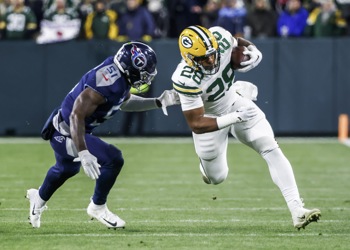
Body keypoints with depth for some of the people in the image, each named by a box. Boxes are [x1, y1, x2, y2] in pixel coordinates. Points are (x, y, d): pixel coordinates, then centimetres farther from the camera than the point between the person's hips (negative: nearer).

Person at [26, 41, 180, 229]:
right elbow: (77, 116, -36)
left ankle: (39, 198, 63)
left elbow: (125, 103, 15)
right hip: (66, 134, -10)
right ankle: (97, 207, 4)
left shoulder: (120, 76, -6)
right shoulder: (106, 84, -34)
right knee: (112, 159, -17)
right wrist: (84, 154, -40)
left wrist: (159, 102, 7)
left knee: (67, 168, 34)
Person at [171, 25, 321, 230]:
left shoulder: (220, 37, -25)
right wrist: (234, 118, -42)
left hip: (235, 103, 3)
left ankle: (297, 209, -16)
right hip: (209, 119, -3)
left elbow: (239, 42, 2)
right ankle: (206, 161, 49)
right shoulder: (185, 80, -37)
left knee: (271, 149, -13)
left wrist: (253, 50, -21)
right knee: (217, 178, 10)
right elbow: (196, 124, -34)